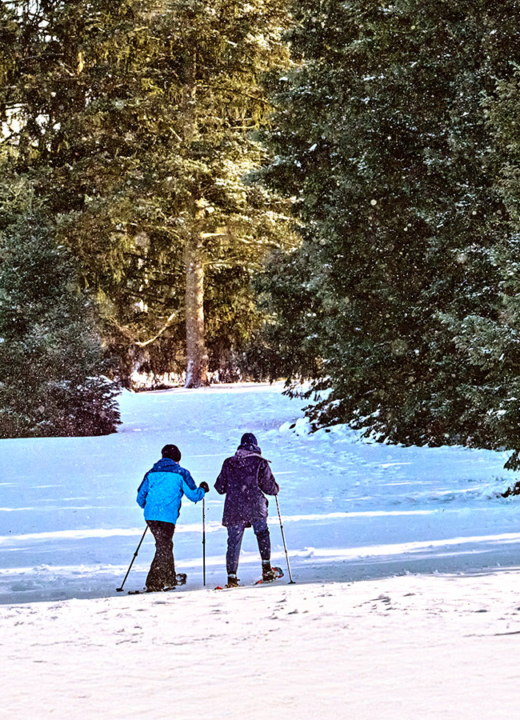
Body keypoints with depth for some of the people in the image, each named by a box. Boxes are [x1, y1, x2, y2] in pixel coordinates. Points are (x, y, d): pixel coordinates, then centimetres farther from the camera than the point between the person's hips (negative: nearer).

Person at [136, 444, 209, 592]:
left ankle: (169, 579, 31)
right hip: (167, 517, -5)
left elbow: (140, 497, 17)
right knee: (163, 549, -2)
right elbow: (194, 495, 3)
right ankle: (153, 584, -12)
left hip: (150, 515, 5)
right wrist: (203, 490, 26)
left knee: (166, 546, 21)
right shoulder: (180, 473, 2)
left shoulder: (151, 473, 14)